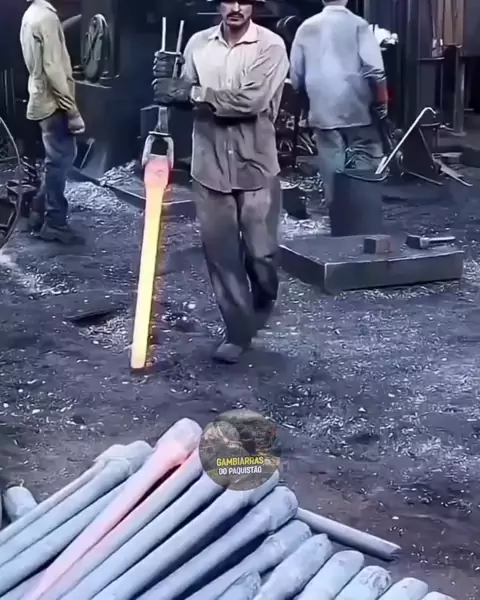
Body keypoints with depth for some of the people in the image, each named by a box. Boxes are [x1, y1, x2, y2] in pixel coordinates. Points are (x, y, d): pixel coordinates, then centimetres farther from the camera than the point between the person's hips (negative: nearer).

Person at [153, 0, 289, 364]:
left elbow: (251, 101, -19)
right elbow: (186, 95, 10)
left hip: (256, 166, -3)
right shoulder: (198, 43, 6)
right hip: (210, 165, 3)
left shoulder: (270, 45, -7)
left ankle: (262, 304, 36)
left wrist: (195, 94, -18)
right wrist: (169, 83, -12)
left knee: (260, 251, 4)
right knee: (220, 251, 4)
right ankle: (238, 330, 17)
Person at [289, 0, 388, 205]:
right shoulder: (358, 25, -6)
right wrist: (382, 102, -3)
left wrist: (307, 96, 23)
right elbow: (374, 70, -13)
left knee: (331, 165, 8)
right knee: (366, 162, 6)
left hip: (322, 110, 3)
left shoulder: (306, 27, 4)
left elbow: (295, 73, 8)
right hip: (357, 108, -3)